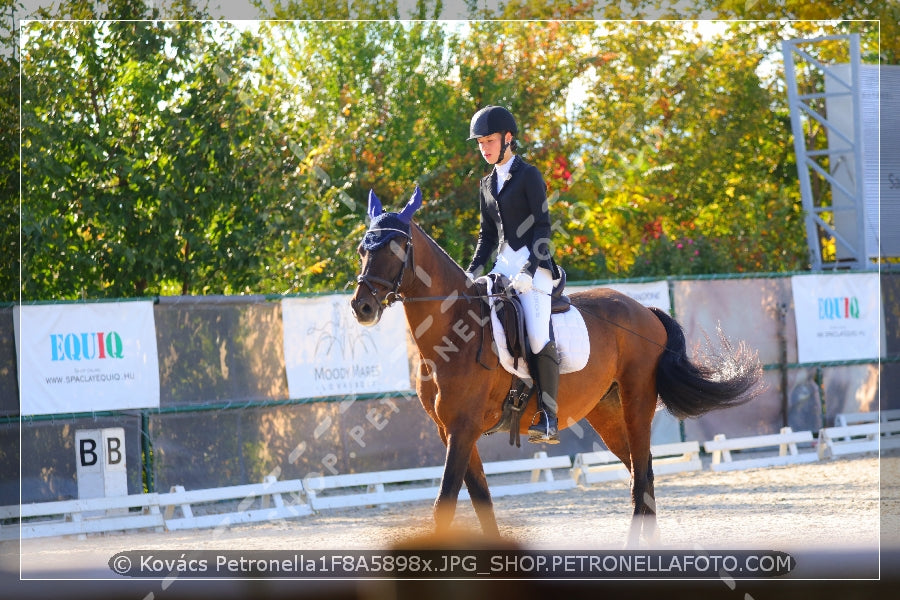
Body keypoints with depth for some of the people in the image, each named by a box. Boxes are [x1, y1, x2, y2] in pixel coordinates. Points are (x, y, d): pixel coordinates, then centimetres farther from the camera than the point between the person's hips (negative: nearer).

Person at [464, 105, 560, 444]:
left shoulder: (528, 175, -5)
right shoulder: (487, 185, 16)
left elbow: (542, 226, -10)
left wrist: (528, 272, -19)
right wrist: (473, 272, 6)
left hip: (533, 264, -8)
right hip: (504, 264, 8)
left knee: (538, 335, -21)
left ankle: (549, 419, -19)